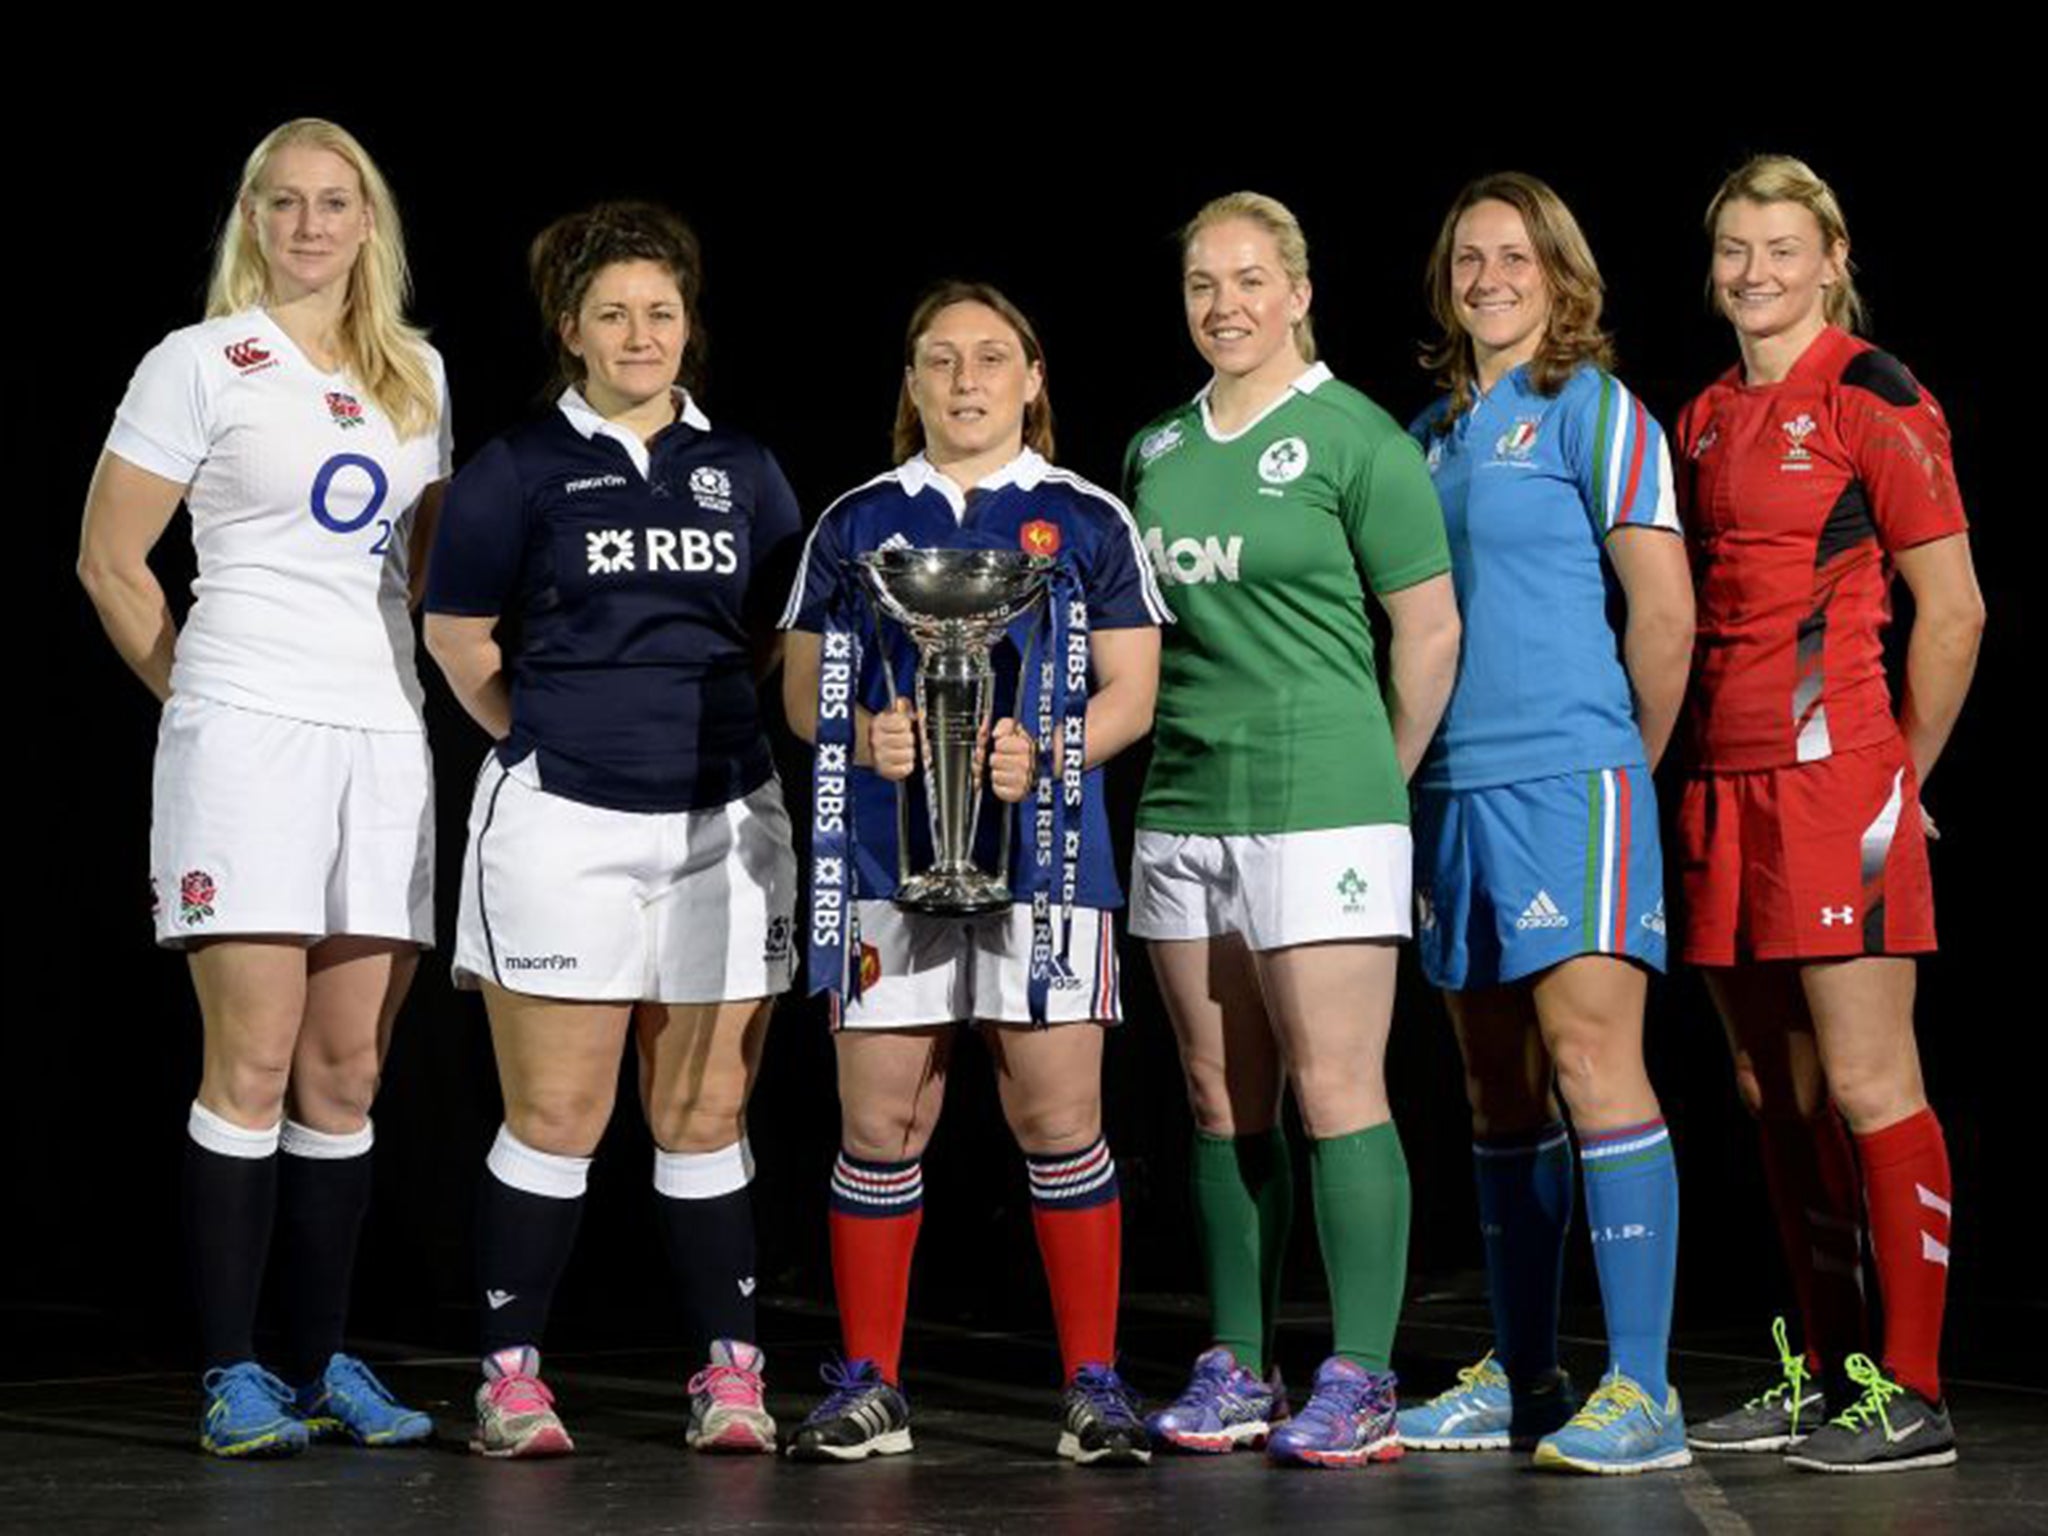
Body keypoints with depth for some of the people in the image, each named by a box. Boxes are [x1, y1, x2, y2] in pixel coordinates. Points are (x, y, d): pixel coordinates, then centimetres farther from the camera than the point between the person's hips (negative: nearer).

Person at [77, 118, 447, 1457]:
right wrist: (196, 696, 1)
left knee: (347, 1073, 7)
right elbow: (111, 559, 1)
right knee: (254, 1064, -7)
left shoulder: (417, 375, 15)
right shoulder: (202, 364, 1)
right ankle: (233, 1374, -3)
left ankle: (321, 1361, 14)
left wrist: (398, 666, 12)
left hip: (384, 732, 5)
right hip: (247, 730, -5)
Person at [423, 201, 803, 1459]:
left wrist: (703, 728, 13)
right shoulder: (518, 470, 2)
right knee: (556, 1119, -1)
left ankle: (730, 1374, 8)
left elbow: (779, 635, 21)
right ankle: (513, 1375, 6)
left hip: (721, 824, 3)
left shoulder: (744, 470, 12)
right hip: (563, 823, -3)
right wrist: (548, 739, 10)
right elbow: (458, 636, 7)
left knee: (705, 1118, 5)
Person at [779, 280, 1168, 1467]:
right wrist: (866, 736, -11)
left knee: (1059, 1120, -4)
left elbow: (1130, 693, 5)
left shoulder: (1088, 521, 7)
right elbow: (803, 690, 12)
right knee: (880, 1126, 2)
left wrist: (1044, 754, -14)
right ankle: (870, 1390, 11)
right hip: (888, 851, 2)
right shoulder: (855, 524, 12)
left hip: (1044, 848, -1)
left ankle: (1095, 1386, 5)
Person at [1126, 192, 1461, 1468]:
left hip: (1321, 801, -6)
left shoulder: (1355, 438, -4)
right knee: (1223, 1101, 9)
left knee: (1336, 1091, -8)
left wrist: (1379, 780, 2)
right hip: (1183, 805, 6)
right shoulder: (1157, 451, 14)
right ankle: (1237, 1371, 15)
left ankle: (1361, 1381, -6)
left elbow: (1431, 630, -3)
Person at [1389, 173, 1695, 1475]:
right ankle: (1522, 1381, 17)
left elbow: (1664, 608, -7)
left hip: (1569, 776, -7)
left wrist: (1630, 764, 0)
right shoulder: (1432, 434, 17)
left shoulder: (1594, 411, -2)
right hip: (1453, 787, 7)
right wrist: (1415, 756, 13)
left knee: (1590, 1054, -15)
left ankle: (1641, 1391, -16)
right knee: (1499, 1086, 10)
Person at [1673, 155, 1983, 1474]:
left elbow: (1953, 611, -6)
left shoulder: (1876, 400, -6)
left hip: (1833, 778, -8)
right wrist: (1692, 774, 13)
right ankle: (1827, 1376, 19)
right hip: (1727, 785, 8)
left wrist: (1901, 777, -2)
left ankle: (1913, 1397, -4)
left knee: (1867, 1088, -8)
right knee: (1778, 1094, 11)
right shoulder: (1708, 418, 16)